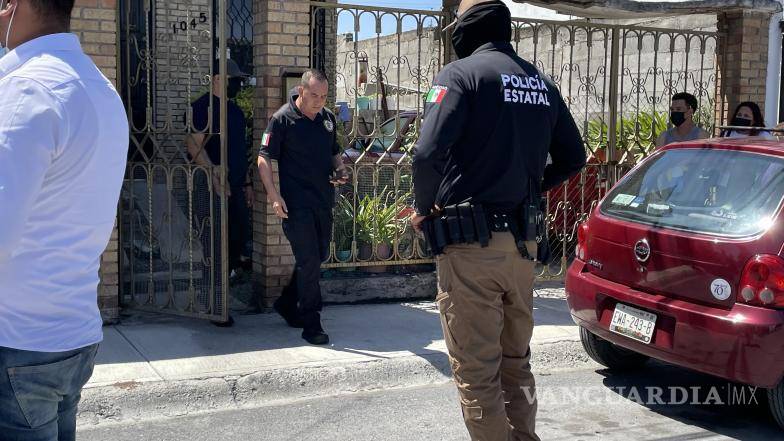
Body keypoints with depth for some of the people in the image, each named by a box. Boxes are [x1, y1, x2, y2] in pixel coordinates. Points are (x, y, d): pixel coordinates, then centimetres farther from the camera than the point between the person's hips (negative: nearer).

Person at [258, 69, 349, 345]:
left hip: (324, 201, 7)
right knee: (309, 261, -8)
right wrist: (273, 194, -18)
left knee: (320, 256, 15)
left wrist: (340, 170, 4)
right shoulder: (282, 119, -7)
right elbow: (264, 159, -8)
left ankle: (287, 304, 33)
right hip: (297, 204, -7)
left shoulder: (328, 118, 12)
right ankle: (311, 324, 0)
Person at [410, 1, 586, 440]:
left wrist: (425, 210, -5)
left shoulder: (462, 73, -9)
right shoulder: (542, 82, 12)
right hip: (524, 240, 7)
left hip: (471, 243, -7)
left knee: (477, 374, 1)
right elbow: (574, 157, 18)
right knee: (516, 362, 20)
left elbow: (429, 154, -21)